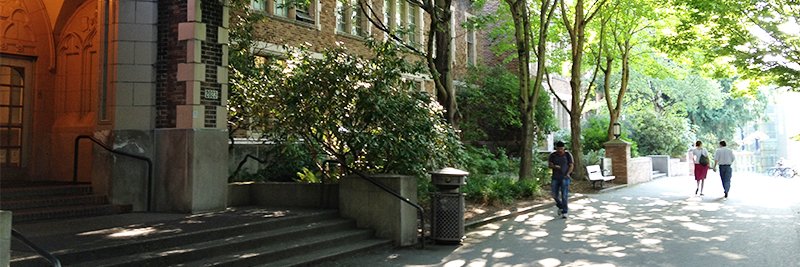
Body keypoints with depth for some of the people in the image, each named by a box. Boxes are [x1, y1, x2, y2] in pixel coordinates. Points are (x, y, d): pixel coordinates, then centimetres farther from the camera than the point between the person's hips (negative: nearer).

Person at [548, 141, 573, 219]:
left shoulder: (568, 155, -1)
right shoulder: (552, 155, 4)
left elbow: (571, 165, 0)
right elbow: (549, 165, 1)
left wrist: (568, 174, -16)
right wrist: (554, 166, -21)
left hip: (564, 178, -3)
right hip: (555, 178, 3)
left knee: (564, 195, -10)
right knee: (555, 195, 5)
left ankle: (564, 212, -7)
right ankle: (560, 207, 32)